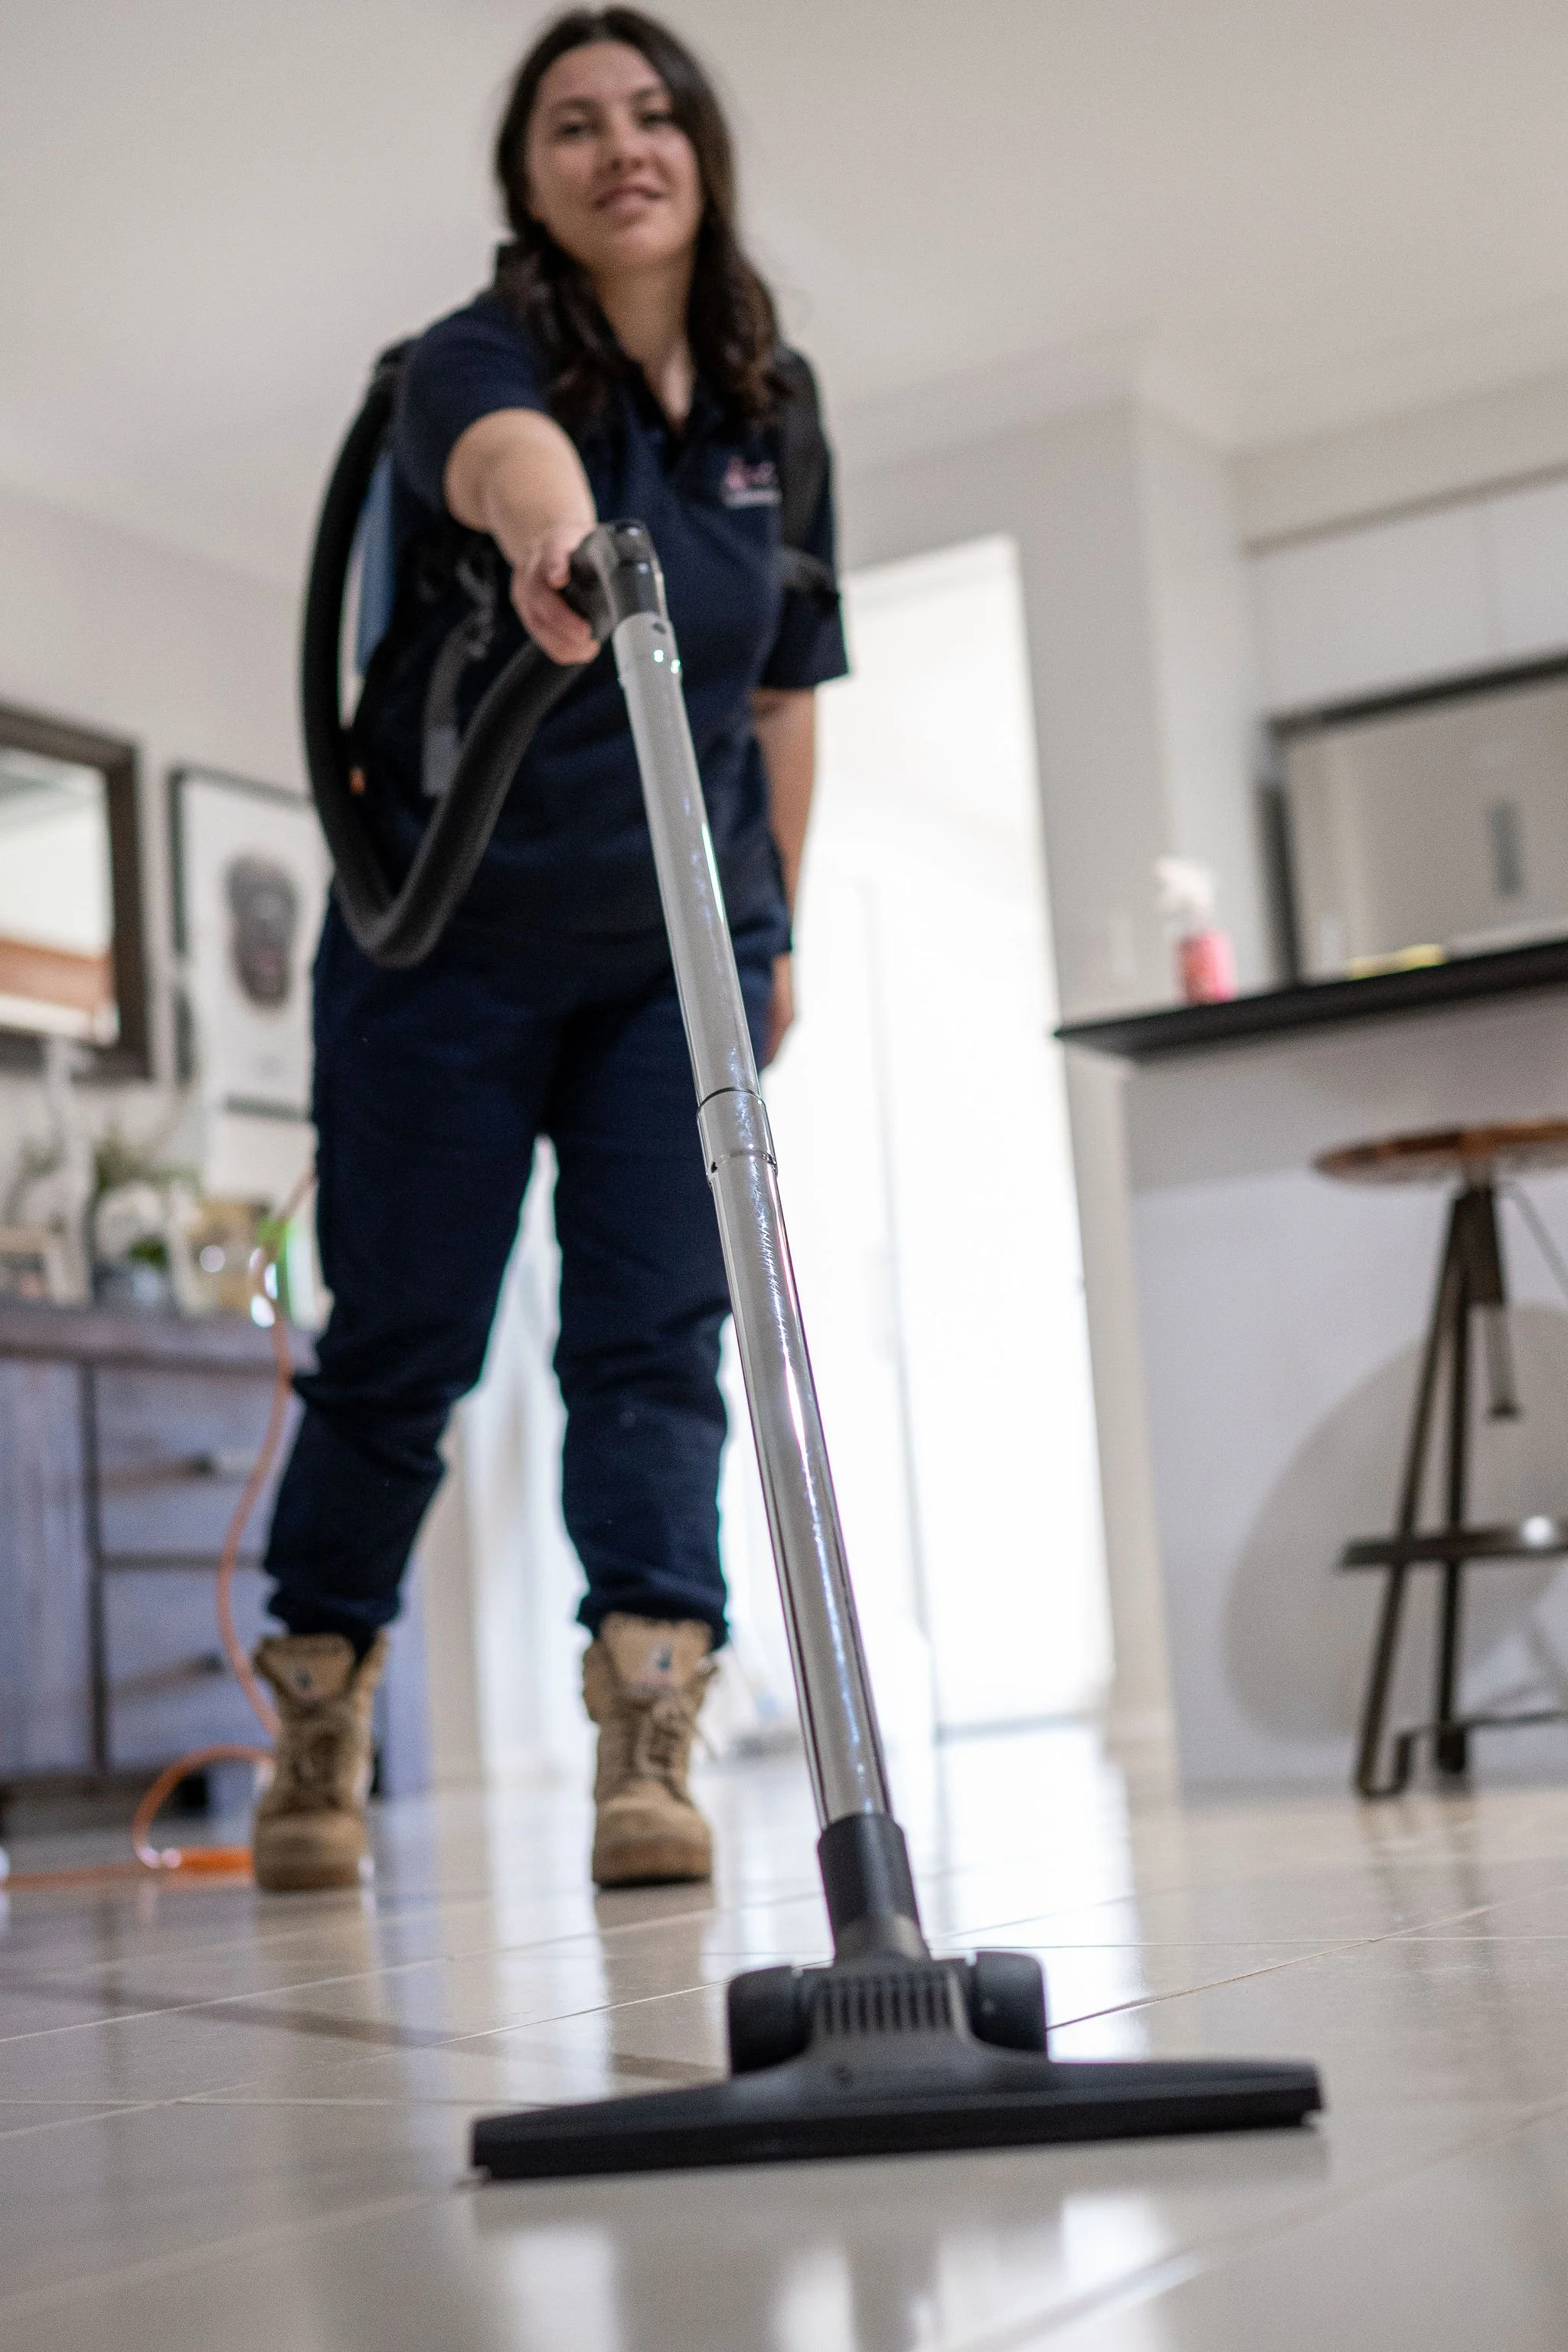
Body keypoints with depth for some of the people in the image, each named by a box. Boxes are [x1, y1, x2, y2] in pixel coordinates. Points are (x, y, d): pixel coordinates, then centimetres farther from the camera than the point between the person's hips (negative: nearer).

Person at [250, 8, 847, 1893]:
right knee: (400, 1342, 3)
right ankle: (316, 1740, 21)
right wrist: (552, 533, -62)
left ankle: (647, 1756, -5)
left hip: (677, 954, 4)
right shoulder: (474, 359, -12)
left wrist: (777, 929, 15)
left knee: (657, 1333, -5)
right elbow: (506, 448, -39)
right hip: (448, 941, -3)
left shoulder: (776, 404, 5)